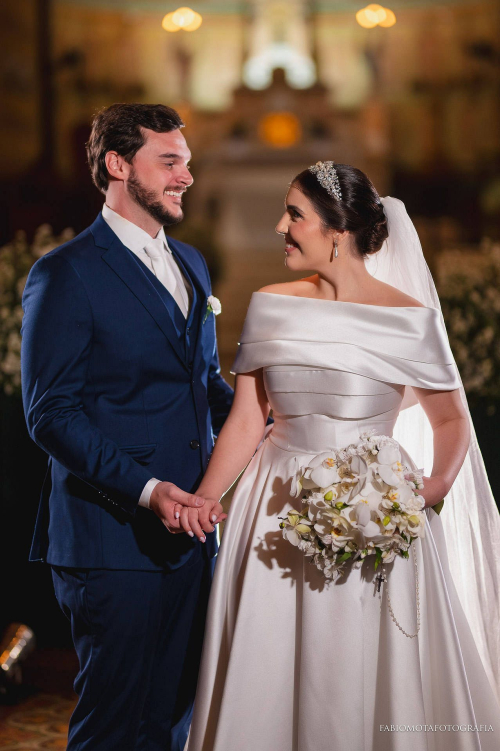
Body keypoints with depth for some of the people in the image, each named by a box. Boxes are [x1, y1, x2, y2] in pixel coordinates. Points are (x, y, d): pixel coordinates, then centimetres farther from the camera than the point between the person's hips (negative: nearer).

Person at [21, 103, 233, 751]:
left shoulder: (191, 264, 16)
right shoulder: (65, 273, -8)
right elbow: (51, 414, -14)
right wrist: (147, 489, -23)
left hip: (192, 526, 7)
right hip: (113, 535, -7)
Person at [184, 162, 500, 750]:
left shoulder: (409, 317, -6)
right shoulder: (270, 307, 3)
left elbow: (451, 420, 3)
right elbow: (245, 421, 4)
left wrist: (433, 490, -15)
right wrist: (197, 503, -3)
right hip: (278, 513, 3)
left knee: (364, 681, 5)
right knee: (268, 679, 9)